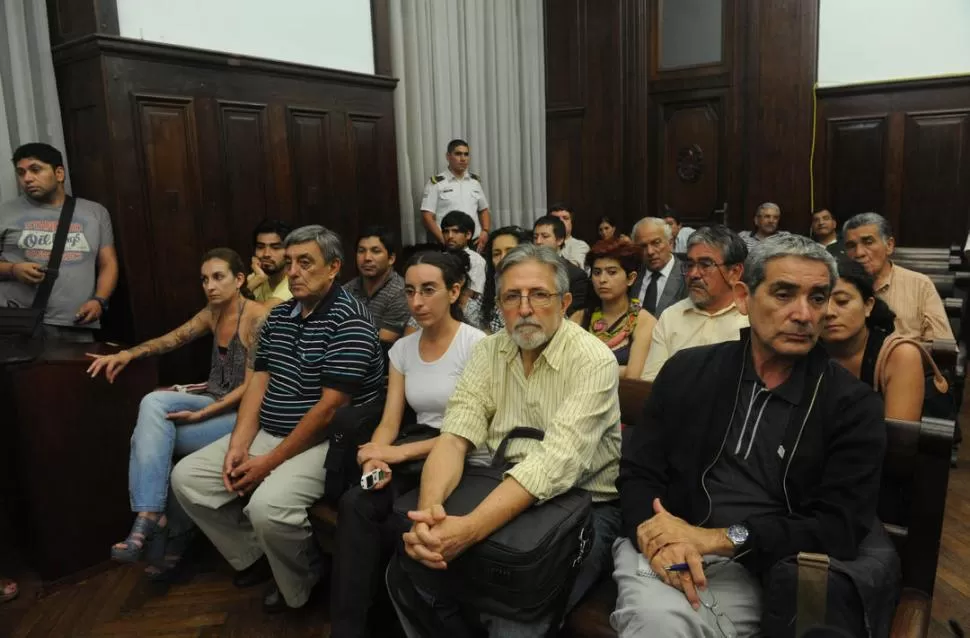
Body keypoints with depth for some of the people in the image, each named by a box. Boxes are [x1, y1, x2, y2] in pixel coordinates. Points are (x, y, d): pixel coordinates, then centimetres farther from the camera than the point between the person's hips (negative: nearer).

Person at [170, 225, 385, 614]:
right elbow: (259, 381, 9)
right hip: (268, 434, 9)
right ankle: (255, 556, 19)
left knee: (267, 506, -30)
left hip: (326, 442, -8)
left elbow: (331, 406, -21)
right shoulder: (279, 315, 9)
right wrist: (238, 446, -6)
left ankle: (299, 585, 3)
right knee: (186, 478, 4)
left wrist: (272, 461, -18)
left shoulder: (348, 319, -17)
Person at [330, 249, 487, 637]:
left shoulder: (476, 344, -9)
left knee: (363, 507, -26)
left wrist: (398, 453, -20)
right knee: (356, 503, -24)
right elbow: (389, 421, 6)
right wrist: (377, 458, -18)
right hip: (417, 453, 5)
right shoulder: (402, 348, 10)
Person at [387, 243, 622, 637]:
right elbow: (455, 437, -9)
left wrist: (468, 530, -40)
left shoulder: (594, 361, -16)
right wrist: (429, 509, -30)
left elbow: (558, 462, -28)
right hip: (505, 496, 5)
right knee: (404, 572, -8)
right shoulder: (488, 352, 1)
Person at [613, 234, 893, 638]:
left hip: (754, 570, 0)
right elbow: (637, 472, 4)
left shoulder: (852, 404, 0)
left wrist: (720, 538, -19)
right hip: (664, 550, 1)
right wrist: (659, 535, -18)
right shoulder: (687, 371, 5)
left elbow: (840, 527, -8)